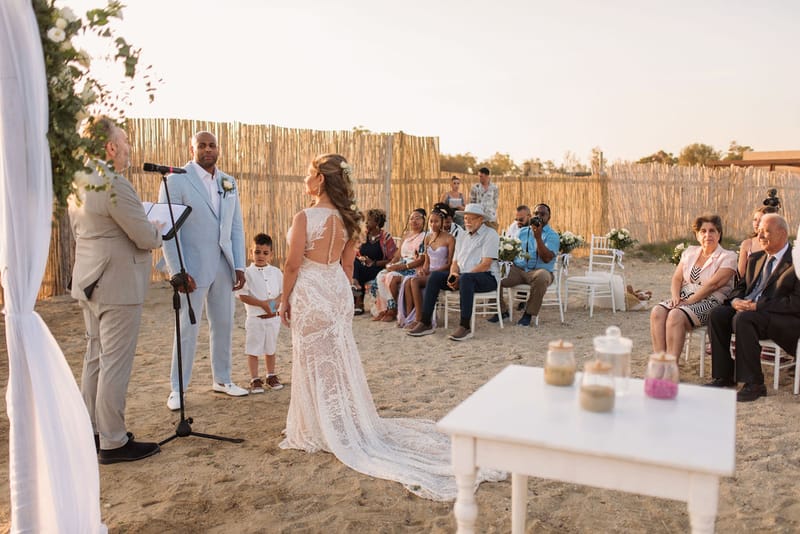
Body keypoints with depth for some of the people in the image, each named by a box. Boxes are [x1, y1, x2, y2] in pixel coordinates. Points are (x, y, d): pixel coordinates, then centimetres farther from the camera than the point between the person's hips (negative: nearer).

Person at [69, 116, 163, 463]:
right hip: (118, 285, -10)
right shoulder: (114, 184, -20)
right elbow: (146, 238, -18)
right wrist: (158, 232, 5)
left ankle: (91, 434, 28)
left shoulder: (77, 181, 10)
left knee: (94, 359, 17)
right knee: (115, 364, -2)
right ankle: (113, 442, 8)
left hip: (88, 284, 10)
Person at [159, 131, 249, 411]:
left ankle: (221, 380, 27)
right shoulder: (176, 180, -5)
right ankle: (177, 389, 15)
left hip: (223, 266, 5)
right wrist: (177, 271, -15)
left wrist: (239, 266, 5)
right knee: (188, 329, 1)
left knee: (223, 325, 12)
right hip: (193, 267, -5)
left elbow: (236, 227, 12)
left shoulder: (229, 182, 11)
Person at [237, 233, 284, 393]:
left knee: (271, 349, 17)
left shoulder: (276, 272, 4)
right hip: (255, 318, -3)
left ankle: (271, 376, 31)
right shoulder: (248, 273, -8)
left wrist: (278, 300, -13)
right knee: (253, 350, 4)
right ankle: (255, 379, 15)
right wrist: (262, 303, -21)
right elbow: (242, 295, -13)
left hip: (273, 318, 4)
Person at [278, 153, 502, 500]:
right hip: (338, 290, 7)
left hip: (310, 292, -6)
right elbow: (347, 265, 9)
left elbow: (293, 264, -14)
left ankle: (321, 431, 17)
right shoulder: (346, 218, 4)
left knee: (315, 362, 5)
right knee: (338, 359, 16)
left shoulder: (305, 218, -17)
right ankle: (347, 425, 28)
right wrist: (341, 295, 18)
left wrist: (285, 299, -2)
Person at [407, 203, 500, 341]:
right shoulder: (462, 236, 20)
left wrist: (460, 278, -19)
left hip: (487, 278, -6)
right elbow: (455, 262, 17)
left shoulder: (490, 235, -2)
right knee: (435, 276, -14)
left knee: (465, 278, -38)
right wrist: (453, 275, -8)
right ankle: (425, 323, -16)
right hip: (462, 276, 7)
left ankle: (465, 327, -36)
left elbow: (485, 264, -14)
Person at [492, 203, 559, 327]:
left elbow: (546, 259, -13)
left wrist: (538, 237, -20)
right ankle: (503, 310, 1)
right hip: (517, 269, 4)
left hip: (539, 270, -4)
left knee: (541, 277, -40)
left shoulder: (552, 235, 2)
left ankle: (529, 313, -19)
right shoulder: (522, 231, 18)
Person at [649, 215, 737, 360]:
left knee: (676, 315, -34)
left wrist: (690, 301, -18)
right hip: (684, 297, 5)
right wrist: (675, 296, -8)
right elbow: (677, 278, 12)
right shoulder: (690, 252, 18)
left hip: (710, 302, -5)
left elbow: (713, 284, -13)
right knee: (657, 312, -25)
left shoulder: (728, 257, 0)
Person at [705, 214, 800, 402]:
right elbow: (741, 286, 20)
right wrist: (735, 300, -5)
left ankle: (754, 384, -24)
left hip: (784, 319, -7)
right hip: (747, 309, 7)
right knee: (717, 314, -19)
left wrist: (757, 306, -22)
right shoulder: (755, 258, 18)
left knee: (743, 319, -34)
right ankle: (724, 376, -11)